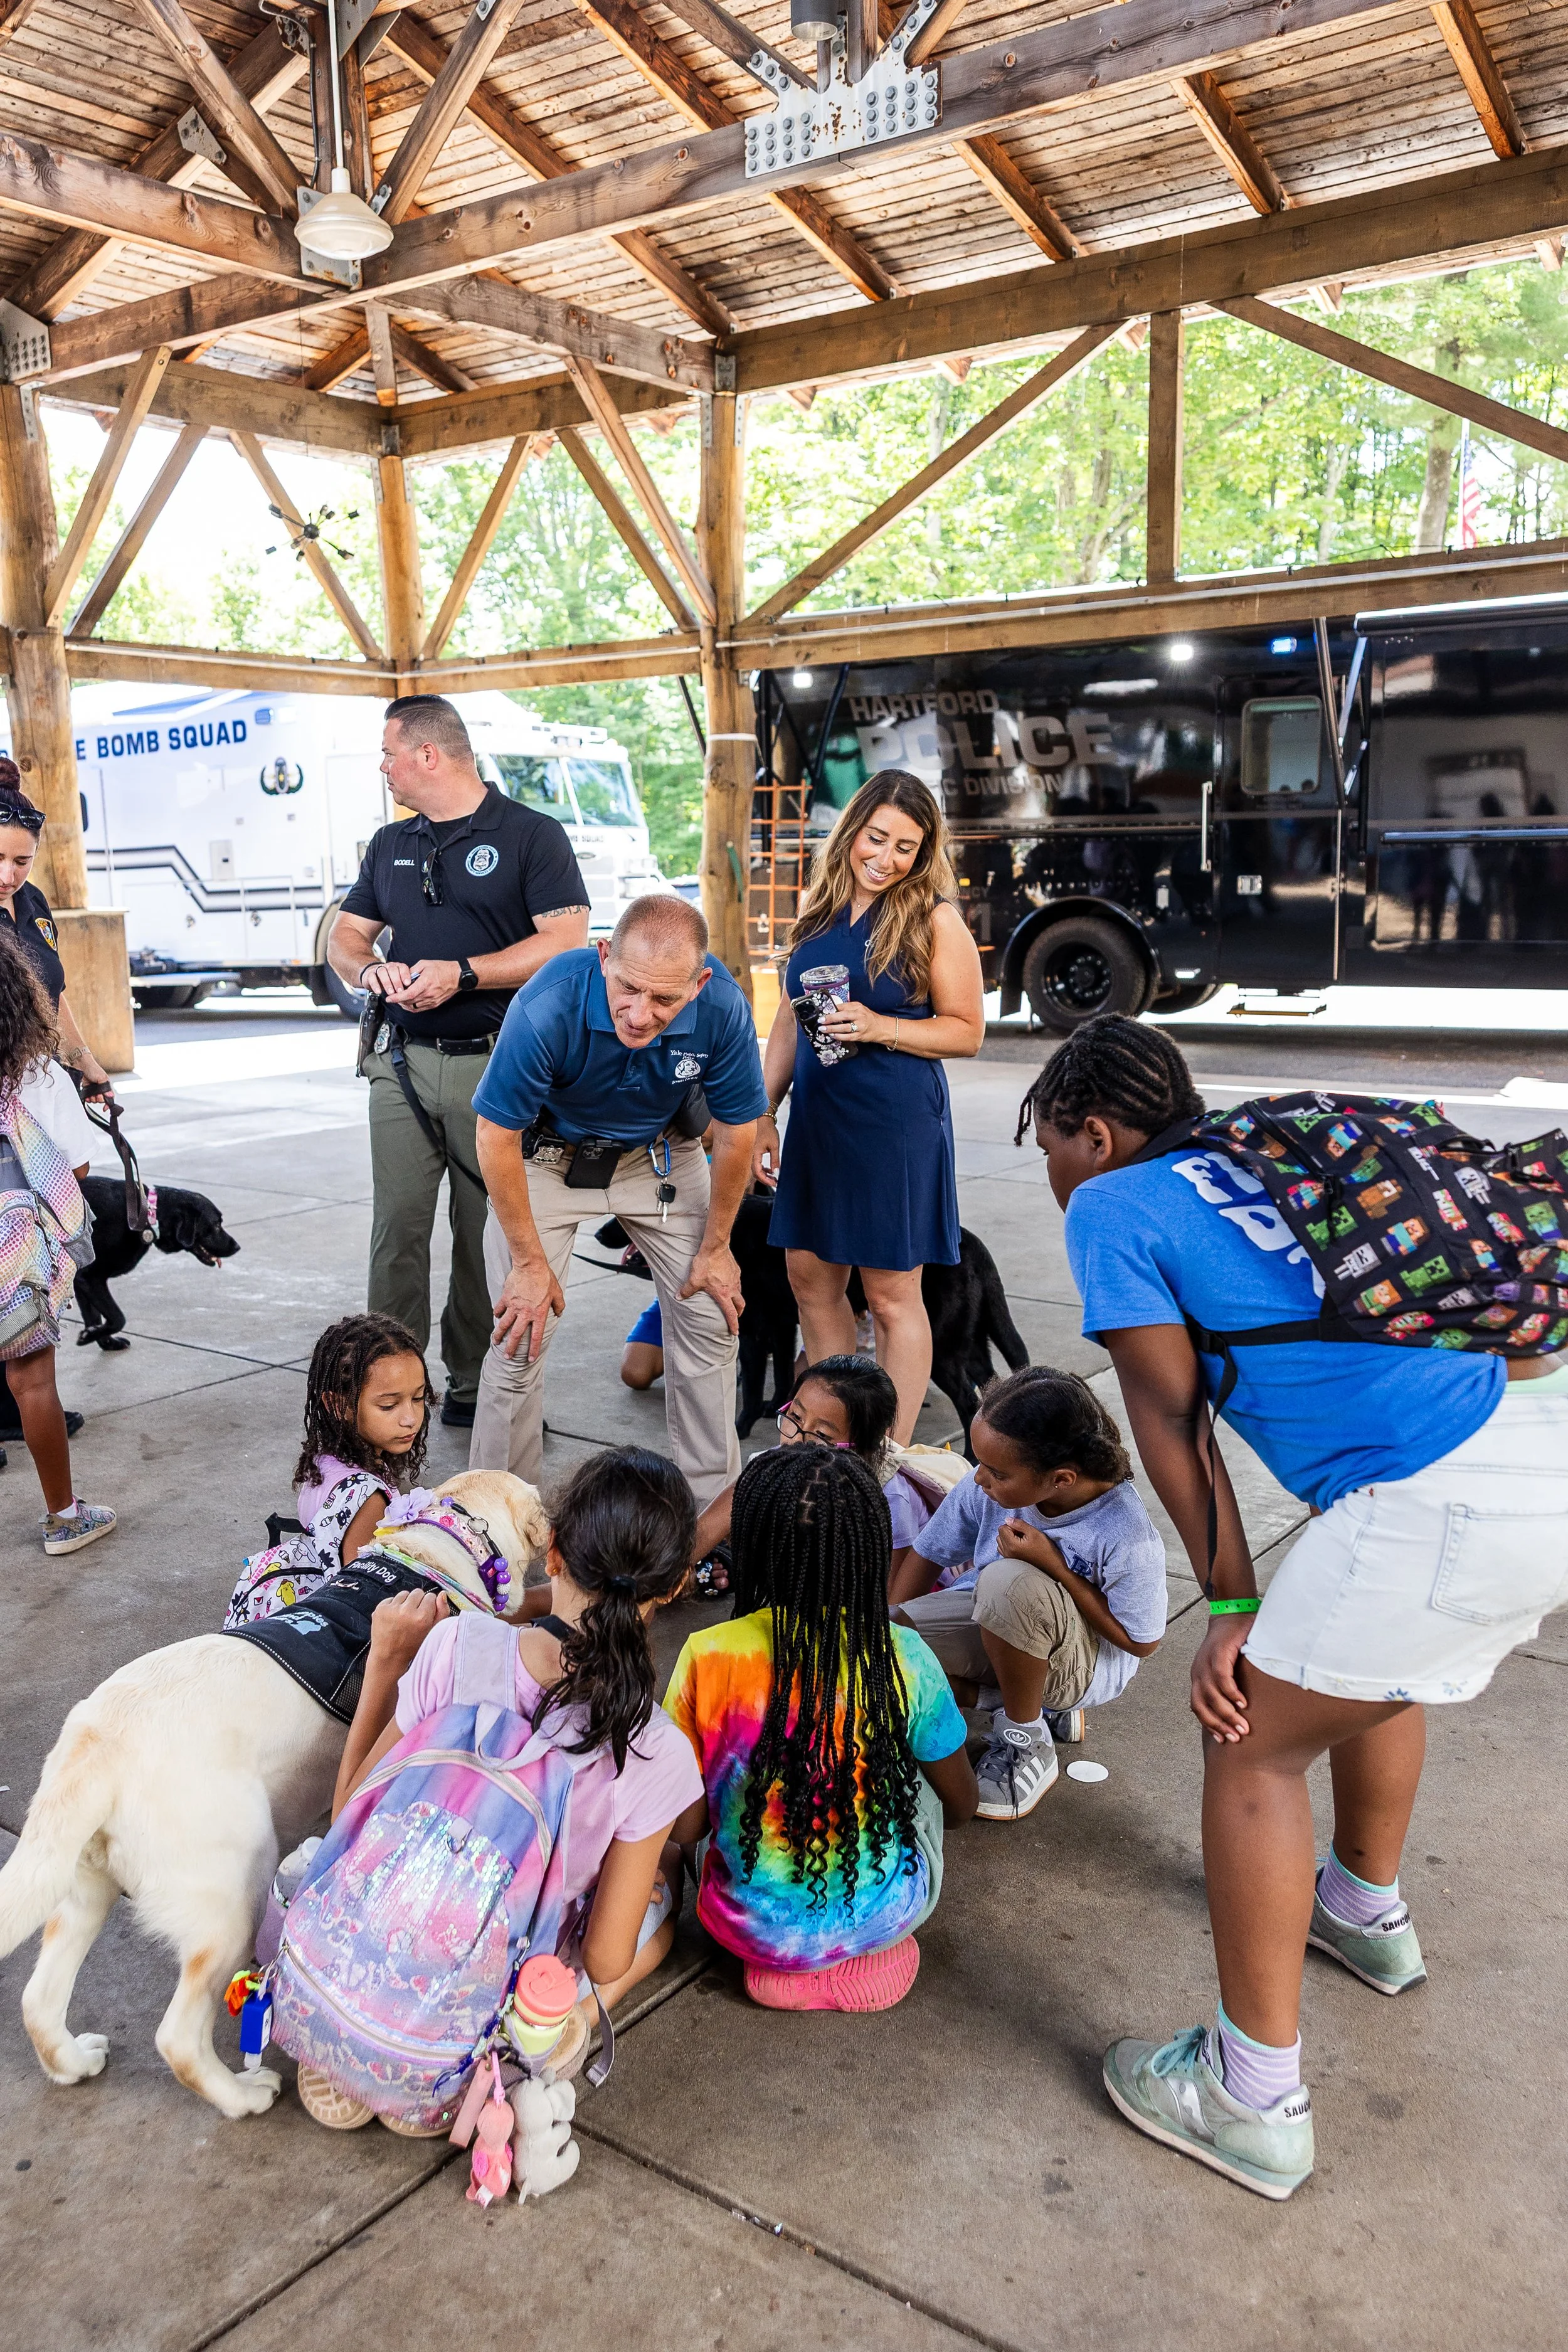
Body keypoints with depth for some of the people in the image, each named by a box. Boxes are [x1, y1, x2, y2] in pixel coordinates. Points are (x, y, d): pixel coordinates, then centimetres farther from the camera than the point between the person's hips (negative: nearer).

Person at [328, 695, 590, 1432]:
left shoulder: (531, 835, -2)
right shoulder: (391, 845, 17)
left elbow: (566, 943, -11)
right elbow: (345, 936, 20)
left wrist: (463, 974, -16)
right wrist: (371, 970, -4)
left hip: (494, 1066, -4)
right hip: (402, 1065, 5)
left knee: (490, 1236, 3)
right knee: (397, 1228, 2)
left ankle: (473, 1385, 16)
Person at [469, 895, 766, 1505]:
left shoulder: (723, 1009, -30)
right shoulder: (546, 1009, -37)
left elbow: (735, 1131, -13)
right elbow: (496, 1138, -22)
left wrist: (716, 1247, -3)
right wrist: (530, 1262, -16)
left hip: (659, 1153, 2)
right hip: (546, 1155, -2)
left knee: (711, 1317, 0)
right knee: (521, 1334, -9)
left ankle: (713, 1499, 18)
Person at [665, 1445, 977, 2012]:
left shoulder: (707, 1658, -20)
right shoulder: (903, 1657, -16)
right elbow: (961, 1804, -1)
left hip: (750, 1929, 0)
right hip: (881, 1920, 0)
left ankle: (781, 1966, 14)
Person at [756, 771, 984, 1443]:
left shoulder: (934, 919, -7)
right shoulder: (819, 911, 9)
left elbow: (967, 1031, -7)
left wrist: (881, 1028, -20)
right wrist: (764, 1113, 13)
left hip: (897, 1123, -6)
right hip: (818, 1118, 6)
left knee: (891, 1295, 1)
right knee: (811, 1279, 12)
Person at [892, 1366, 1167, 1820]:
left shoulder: (1128, 1538, -30)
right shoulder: (988, 1486, -19)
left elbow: (1142, 1642, -17)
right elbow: (926, 1556, -5)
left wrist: (1054, 1567, -28)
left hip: (1088, 1662, -5)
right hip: (998, 1629, 5)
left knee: (1010, 1580, -38)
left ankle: (1028, 1744, -10)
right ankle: (1042, 1703, 4)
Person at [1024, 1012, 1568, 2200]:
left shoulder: (1112, 1209, 3)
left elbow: (1171, 1419, 3)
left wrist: (1232, 1605, 9)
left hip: (1447, 1499, -9)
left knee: (1254, 1742, 7)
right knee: (1374, 1663, 32)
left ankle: (1257, 2101, 19)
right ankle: (1367, 1911, 55)